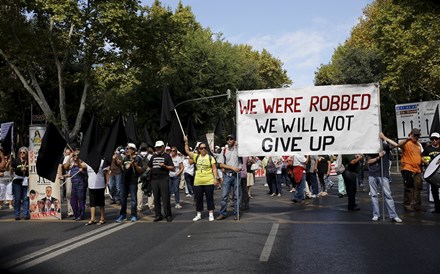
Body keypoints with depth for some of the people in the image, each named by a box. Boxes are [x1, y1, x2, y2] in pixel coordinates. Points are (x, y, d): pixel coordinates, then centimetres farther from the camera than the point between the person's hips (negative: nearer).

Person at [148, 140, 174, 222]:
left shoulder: (167, 156, 4)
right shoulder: (153, 156, 18)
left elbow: (172, 168, -2)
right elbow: (149, 166, 28)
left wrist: (164, 166, -15)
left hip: (164, 179, -5)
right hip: (154, 179, 5)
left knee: (165, 198, -5)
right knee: (156, 198, 7)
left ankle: (168, 215, 3)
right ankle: (158, 215, 14)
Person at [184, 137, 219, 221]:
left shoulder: (210, 157, 0)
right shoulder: (196, 157, 7)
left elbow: (214, 169, -1)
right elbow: (187, 151, 7)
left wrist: (215, 178, -9)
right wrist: (186, 142, -2)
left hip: (209, 182, -3)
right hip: (198, 182, 3)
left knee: (209, 198, 4)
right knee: (198, 199, 10)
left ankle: (211, 214, 14)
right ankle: (198, 215, 22)